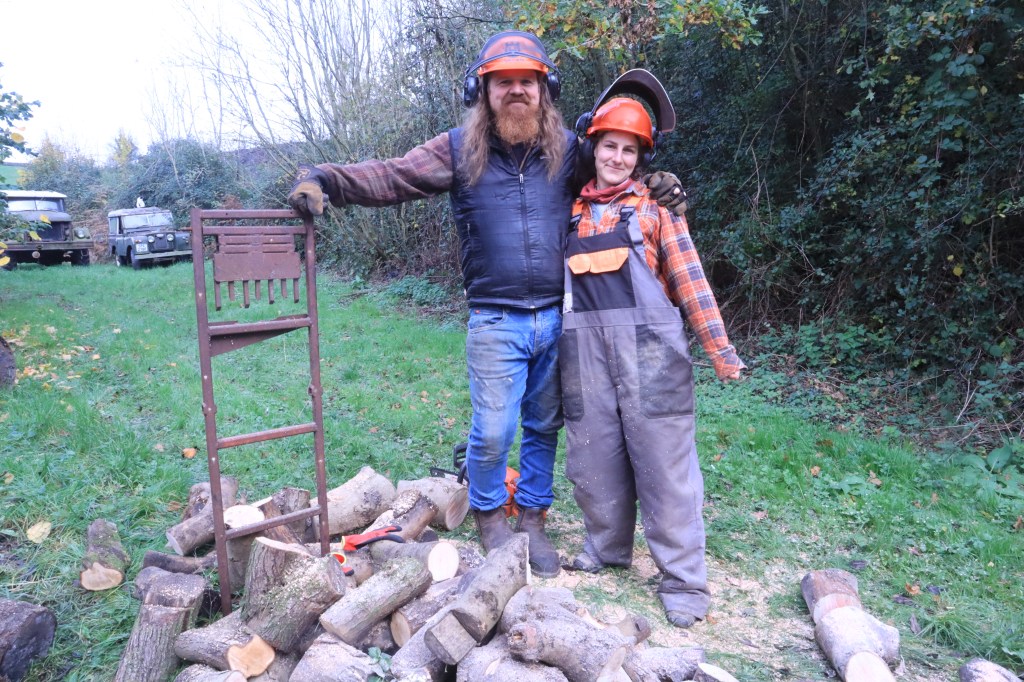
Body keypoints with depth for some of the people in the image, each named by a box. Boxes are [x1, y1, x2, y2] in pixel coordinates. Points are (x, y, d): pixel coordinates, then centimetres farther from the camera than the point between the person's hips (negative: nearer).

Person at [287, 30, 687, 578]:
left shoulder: (567, 148, 7)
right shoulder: (460, 150, 0)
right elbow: (389, 177, -8)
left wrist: (655, 186, 1)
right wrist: (323, 177, -23)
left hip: (558, 318, 3)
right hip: (496, 322, -2)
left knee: (544, 427, 13)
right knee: (493, 431, -1)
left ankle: (532, 519, 33)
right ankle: (489, 516, 28)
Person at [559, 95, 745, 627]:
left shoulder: (656, 206, 6)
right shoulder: (572, 211, 15)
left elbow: (689, 279, -1)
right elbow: (560, 278, 19)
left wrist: (719, 347, -7)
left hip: (647, 345, -3)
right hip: (585, 347, 4)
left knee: (662, 457, -1)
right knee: (594, 453, 10)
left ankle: (683, 578, 9)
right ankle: (606, 547, 31)